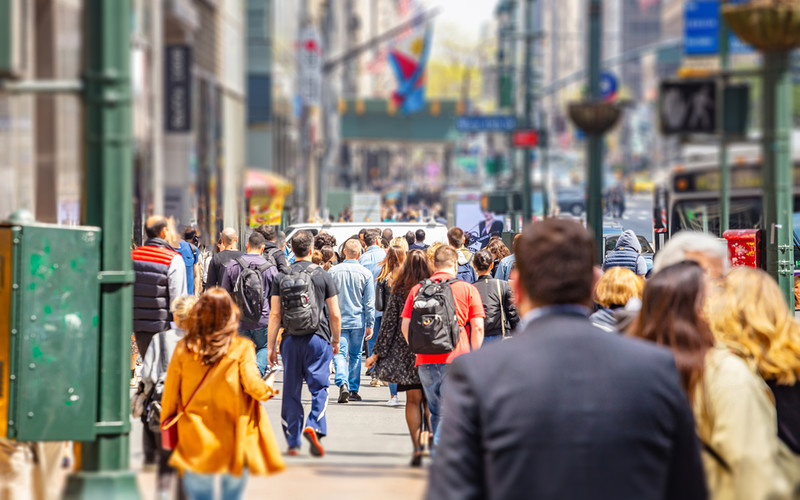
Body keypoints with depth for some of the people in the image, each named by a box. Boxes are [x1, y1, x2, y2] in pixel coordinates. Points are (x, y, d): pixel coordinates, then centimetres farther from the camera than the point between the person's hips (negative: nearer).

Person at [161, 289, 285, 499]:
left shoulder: (184, 348, -4)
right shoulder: (241, 348, -11)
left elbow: (170, 392, 1)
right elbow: (253, 385, -14)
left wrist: (165, 420, 15)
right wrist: (268, 391, 8)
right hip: (233, 443, -1)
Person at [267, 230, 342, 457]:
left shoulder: (280, 278, 2)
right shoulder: (323, 277, -2)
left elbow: (275, 315, 0)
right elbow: (335, 315, 0)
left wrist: (271, 346, 5)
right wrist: (336, 341, 14)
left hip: (291, 340, 2)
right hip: (317, 338, -2)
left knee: (291, 391, 9)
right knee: (319, 387, 1)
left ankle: (293, 442, 13)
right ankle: (314, 426, -23)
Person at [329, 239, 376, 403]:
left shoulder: (333, 271, -3)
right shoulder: (366, 274, -4)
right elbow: (369, 303, -2)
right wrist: (370, 325, 5)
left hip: (338, 320, 0)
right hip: (358, 320, 0)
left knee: (340, 353, -1)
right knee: (355, 355, 12)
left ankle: (343, 383, -23)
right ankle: (353, 390, 17)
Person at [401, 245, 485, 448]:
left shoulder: (417, 289, 8)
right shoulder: (467, 289, 1)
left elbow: (405, 326, 6)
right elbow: (478, 327, -3)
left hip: (425, 361, 3)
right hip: (456, 360, -3)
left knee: (436, 413, 15)